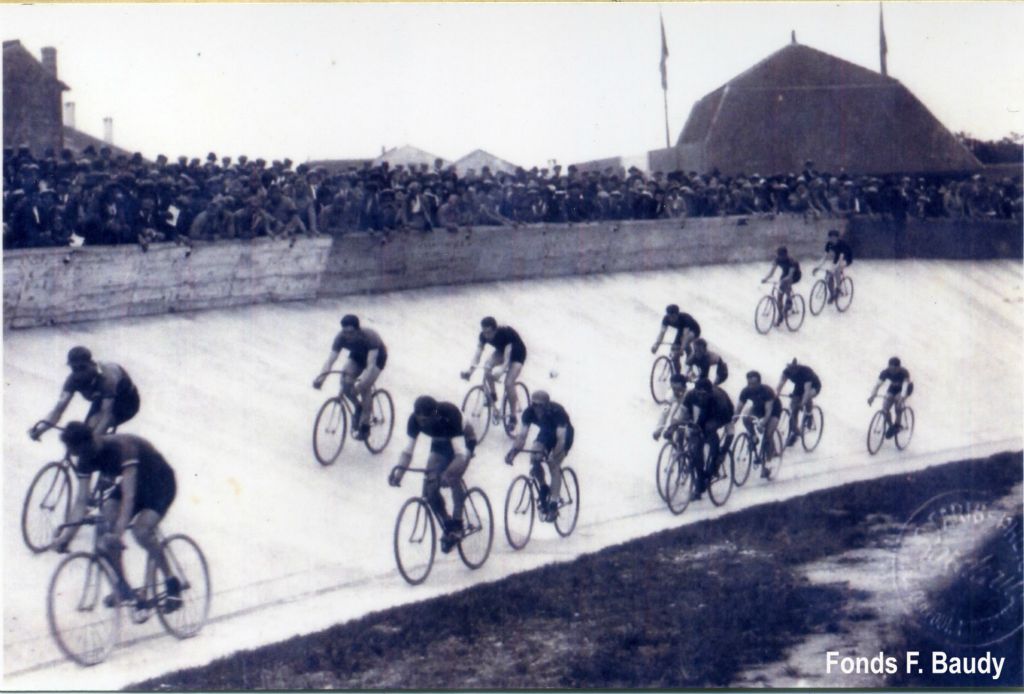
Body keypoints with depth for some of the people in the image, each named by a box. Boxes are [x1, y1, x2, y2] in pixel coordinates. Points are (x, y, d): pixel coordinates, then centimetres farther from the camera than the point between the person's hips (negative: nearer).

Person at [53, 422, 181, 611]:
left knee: (141, 530, -28)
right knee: (105, 525, -17)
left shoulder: (121, 447, -35)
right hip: (136, 483, 7)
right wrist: (67, 535, -25)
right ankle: (122, 585, -3)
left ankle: (172, 582, -10)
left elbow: (128, 495, -41)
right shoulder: (86, 459, -13)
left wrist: (119, 531, -50)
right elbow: (81, 500, -14)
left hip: (159, 484, -7)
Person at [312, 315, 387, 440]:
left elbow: (371, 363, -46)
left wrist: (362, 380, -63)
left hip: (377, 357, -4)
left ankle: (364, 427, -9)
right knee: (345, 383, -20)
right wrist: (321, 377, -53)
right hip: (357, 356, 4)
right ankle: (358, 406, 8)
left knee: (364, 387, -23)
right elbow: (330, 359, -35)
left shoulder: (370, 337, -40)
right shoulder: (341, 337, -29)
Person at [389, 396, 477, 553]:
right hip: (440, 446, 5)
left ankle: (457, 525, -18)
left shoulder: (449, 414, -39)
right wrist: (398, 472, -40)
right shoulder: (415, 419, -26)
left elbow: (460, 452, -43)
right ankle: (448, 525, 7)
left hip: (463, 442, -4)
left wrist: (449, 472, -59)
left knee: (452, 477, -32)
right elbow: (408, 450, -22)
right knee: (430, 489, -14)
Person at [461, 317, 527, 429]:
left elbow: (507, 355, -44)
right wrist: (470, 370, -42)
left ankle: (513, 417, -7)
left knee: (509, 383, -21)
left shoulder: (505, 333, -39)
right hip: (501, 350, 5)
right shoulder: (483, 335, -24)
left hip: (517, 353, -5)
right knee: (486, 367, -26)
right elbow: (478, 353, -28)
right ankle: (492, 395, -3)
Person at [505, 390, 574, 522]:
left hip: (564, 434, -4)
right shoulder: (529, 412, -27)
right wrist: (513, 451, -48)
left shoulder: (557, 411, -38)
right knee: (534, 459, -18)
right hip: (546, 432, 4)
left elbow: (561, 439, -43)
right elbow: (522, 435, -31)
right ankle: (544, 488, 7)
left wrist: (554, 456, -57)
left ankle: (553, 505, -15)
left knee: (554, 465, -20)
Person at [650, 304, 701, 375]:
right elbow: (662, 332, -33)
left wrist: (682, 348, -57)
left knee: (685, 342, -36)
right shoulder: (666, 319, -25)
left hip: (693, 331, -5)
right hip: (681, 331, 5)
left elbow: (686, 334, -46)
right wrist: (656, 345, -48)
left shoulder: (685, 318, -38)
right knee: (674, 355, -8)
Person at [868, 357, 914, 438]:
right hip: (892, 389, 3)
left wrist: (902, 396, -66)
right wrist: (872, 396, -50)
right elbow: (878, 384, -34)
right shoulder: (885, 372, -25)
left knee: (898, 399, -33)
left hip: (902, 390, -3)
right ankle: (890, 426, 10)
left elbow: (905, 384, -48)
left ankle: (897, 425, -15)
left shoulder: (904, 372, -34)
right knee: (885, 409, -16)